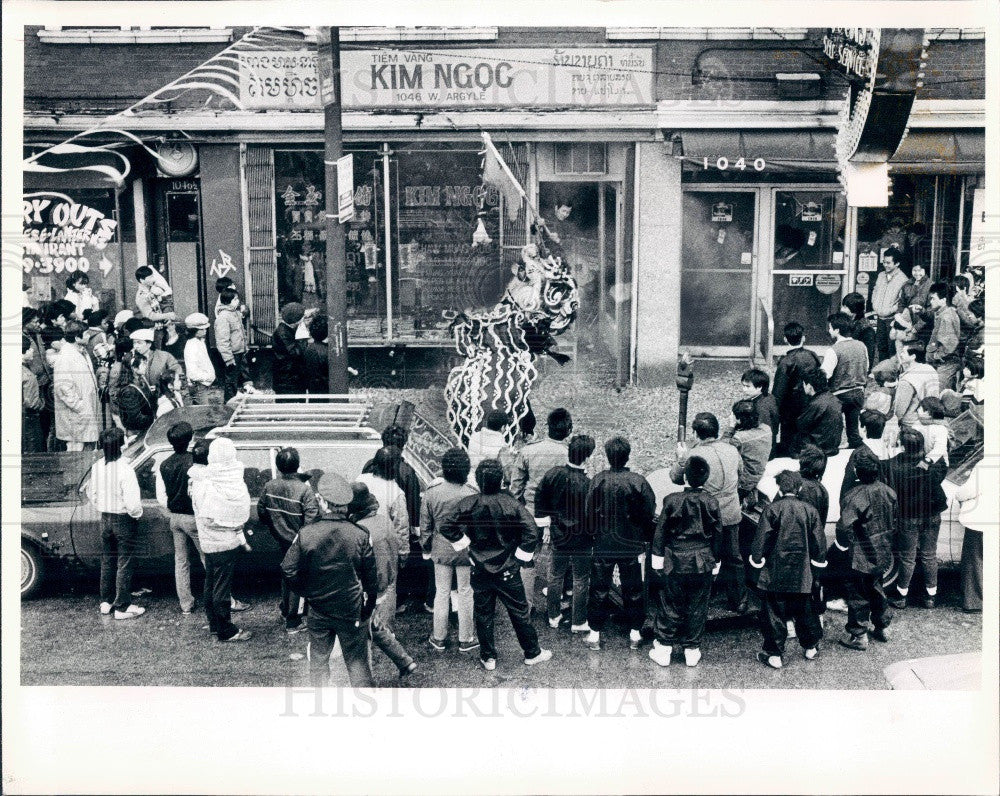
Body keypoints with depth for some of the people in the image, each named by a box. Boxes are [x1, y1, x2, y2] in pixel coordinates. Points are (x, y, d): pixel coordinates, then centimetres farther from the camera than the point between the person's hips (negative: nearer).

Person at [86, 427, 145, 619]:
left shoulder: (97, 467, -4)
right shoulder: (124, 469, -24)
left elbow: (91, 494, 9)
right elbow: (132, 502, -24)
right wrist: (137, 513, -5)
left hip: (105, 519, 6)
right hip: (124, 521, -6)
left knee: (107, 562, 19)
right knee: (125, 565, 5)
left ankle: (106, 602, 31)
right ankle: (122, 607, 11)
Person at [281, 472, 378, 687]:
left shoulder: (306, 534, -14)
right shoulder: (360, 535, -14)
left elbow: (289, 570, -8)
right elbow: (371, 577, -7)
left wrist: (306, 593, 9)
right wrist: (368, 608, 7)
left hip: (318, 611, 1)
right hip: (352, 612, -1)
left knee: (318, 660, 19)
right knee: (357, 662, 11)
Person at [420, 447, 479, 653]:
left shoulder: (431, 493, -11)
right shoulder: (472, 495, -17)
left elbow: (425, 526, -2)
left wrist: (426, 549, 12)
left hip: (441, 550, 2)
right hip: (466, 551, -2)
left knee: (441, 592, 14)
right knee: (465, 593, 12)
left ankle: (439, 639, 25)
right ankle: (465, 640, 23)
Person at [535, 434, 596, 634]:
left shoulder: (553, 474, -12)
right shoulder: (587, 485, -26)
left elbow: (540, 498, 0)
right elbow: (591, 516, -18)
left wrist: (546, 519, 14)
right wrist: (593, 532, -1)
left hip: (558, 536, 4)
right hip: (581, 540, -4)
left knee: (555, 576, 20)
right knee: (580, 580, 11)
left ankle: (554, 616, 33)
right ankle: (578, 622, 22)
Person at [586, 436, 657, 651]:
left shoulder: (598, 480, -12)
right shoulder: (638, 482, -13)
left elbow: (589, 513, -5)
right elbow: (649, 514, -6)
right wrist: (646, 541, 8)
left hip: (603, 546, 0)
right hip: (631, 546, 0)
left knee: (599, 590, 11)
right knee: (633, 590, 14)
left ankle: (595, 634, 16)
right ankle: (635, 633, 22)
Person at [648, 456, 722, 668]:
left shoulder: (672, 500, -10)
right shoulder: (711, 503, -6)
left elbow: (660, 531, -4)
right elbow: (717, 535, 1)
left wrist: (657, 558, 6)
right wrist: (716, 562, 12)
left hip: (676, 563, -1)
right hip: (703, 565, 1)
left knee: (670, 605, 9)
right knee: (697, 608, 11)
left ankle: (663, 648, 14)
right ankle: (692, 649, 18)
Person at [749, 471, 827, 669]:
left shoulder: (772, 510, -10)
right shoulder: (810, 510, 0)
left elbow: (761, 540, -9)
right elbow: (819, 541, 6)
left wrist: (757, 561, 3)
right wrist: (818, 561, 19)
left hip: (775, 572, -3)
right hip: (802, 574, 3)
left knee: (775, 612, 4)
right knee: (804, 609, 18)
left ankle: (774, 654, 7)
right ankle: (811, 647, 31)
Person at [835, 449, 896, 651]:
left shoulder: (855, 496, -25)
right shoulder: (888, 492, -2)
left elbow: (845, 526, -29)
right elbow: (894, 520, 11)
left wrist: (842, 544, -11)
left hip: (861, 557, -7)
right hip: (883, 554, 7)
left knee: (858, 594, 5)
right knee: (876, 588, 24)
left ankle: (858, 636, 13)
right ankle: (883, 627, 36)